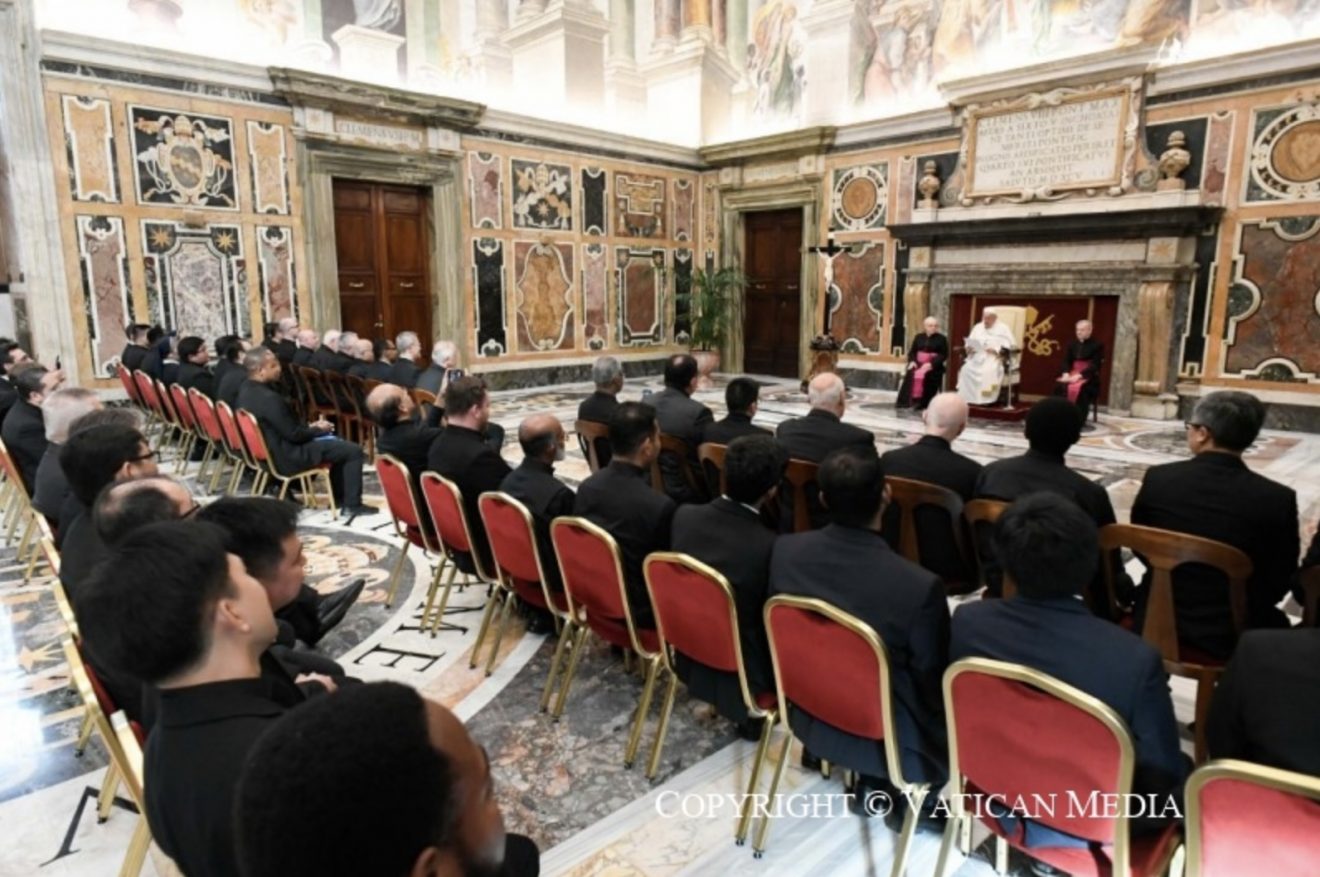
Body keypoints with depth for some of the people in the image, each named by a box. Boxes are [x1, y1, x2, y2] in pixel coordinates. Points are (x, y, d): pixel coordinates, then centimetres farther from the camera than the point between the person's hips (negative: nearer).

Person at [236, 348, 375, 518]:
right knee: (353, 451, -8)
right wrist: (318, 429, -4)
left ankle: (340, 497, 26)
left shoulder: (246, 389, 3)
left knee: (338, 444, 24)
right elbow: (293, 434, -22)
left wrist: (310, 426, 5)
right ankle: (352, 505, 0)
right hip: (286, 456, -10)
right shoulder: (268, 398, -29)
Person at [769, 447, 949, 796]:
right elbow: (933, 685, -16)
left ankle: (873, 778, 24)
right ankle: (883, 783, 13)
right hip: (890, 741, -5)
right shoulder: (919, 587, -33)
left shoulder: (785, 550, -18)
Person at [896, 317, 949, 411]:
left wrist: (931, 364, -19)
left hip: (933, 366, -3)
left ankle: (922, 404, -28)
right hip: (918, 363, 3)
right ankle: (906, 401, -19)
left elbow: (944, 355, -4)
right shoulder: (919, 337, 15)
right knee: (910, 374, -24)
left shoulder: (941, 339, 3)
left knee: (923, 375, -31)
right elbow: (912, 351, 14)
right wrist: (912, 361, -8)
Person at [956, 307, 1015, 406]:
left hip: (994, 357, -4)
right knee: (966, 368, -27)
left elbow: (1007, 344, -4)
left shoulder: (1002, 328, 7)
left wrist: (996, 350, -21)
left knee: (989, 371, -36)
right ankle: (967, 397, -23)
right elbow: (970, 342, 15)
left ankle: (987, 399, -31)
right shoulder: (978, 327, 20)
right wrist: (969, 348, -9)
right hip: (977, 356, 4)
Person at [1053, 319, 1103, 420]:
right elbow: (1066, 361, 7)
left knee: (1079, 388, -36)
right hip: (1071, 374, 4)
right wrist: (1066, 373, -14)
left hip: (1088, 377, -4)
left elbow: (1095, 366, -10)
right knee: (1058, 384, -28)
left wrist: (1079, 375, -24)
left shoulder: (1097, 345, -1)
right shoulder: (1072, 344, 14)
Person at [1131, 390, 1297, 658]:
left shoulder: (1158, 479, -12)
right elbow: (1280, 583, -5)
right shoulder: (1278, 498, -15)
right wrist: (1246, 604, 15)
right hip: (1233, 632, -1)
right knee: (1279, 624, 31)